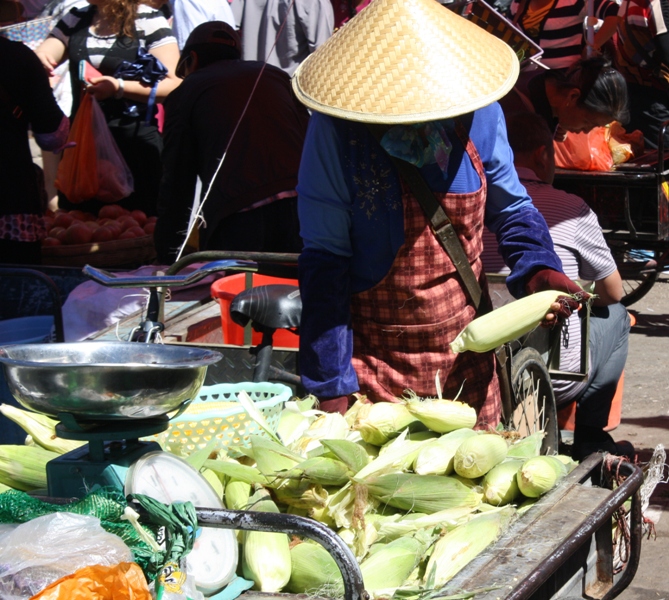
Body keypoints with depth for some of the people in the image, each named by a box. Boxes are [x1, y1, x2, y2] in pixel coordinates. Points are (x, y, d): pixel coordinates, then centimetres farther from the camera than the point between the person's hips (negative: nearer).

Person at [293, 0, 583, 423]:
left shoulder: (479, 113, -7)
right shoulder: (336, 130, -16)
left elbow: (510, 209, 10)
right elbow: (324, 257, -12)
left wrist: (538, 271, -11)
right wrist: (330, 385, -14)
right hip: (372, 357, -3)